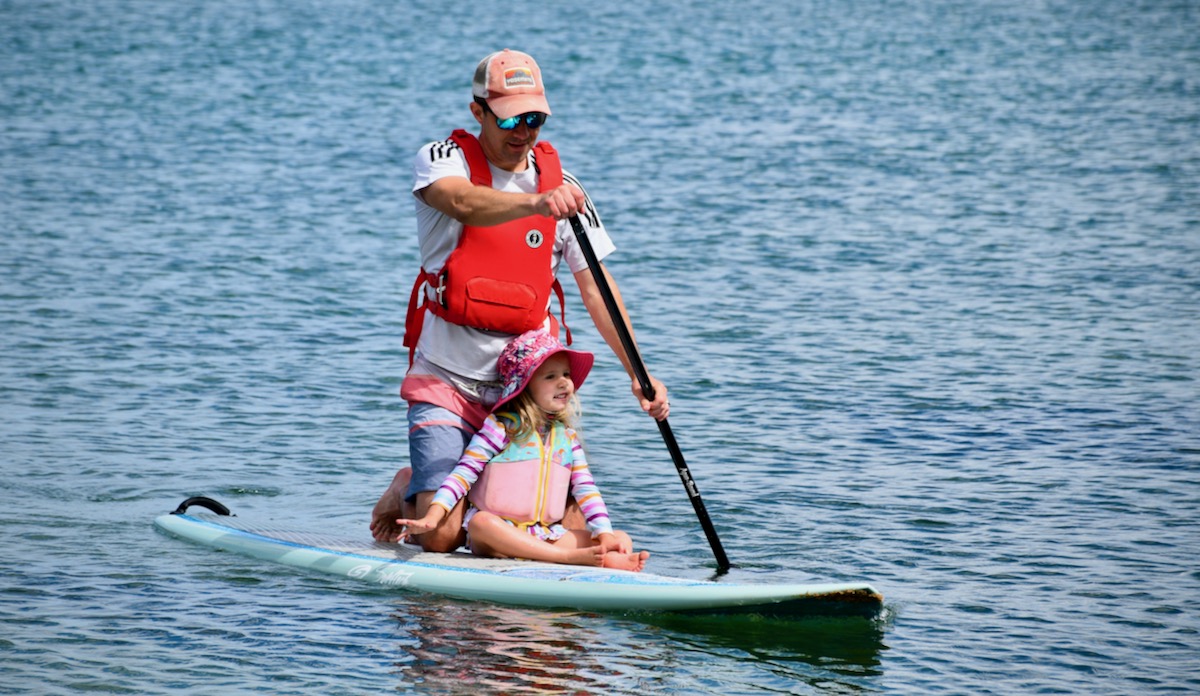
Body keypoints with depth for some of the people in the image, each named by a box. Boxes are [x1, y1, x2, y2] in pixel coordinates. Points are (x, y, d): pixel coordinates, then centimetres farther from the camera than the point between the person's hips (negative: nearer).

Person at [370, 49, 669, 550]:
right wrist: (536, 203, -49)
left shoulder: (560, 184, 6)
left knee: (570, 533, -5)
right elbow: (464, 204, -30)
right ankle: (408, 491, 21)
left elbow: (594, 284, 4)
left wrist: (637, 372, -6)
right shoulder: (442, 160, -6)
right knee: (440, 538, -14)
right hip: (447, 381, -3)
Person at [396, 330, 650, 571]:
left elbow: (586, 489, 9)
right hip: (495, 537, -5)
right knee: (481, 522, -40)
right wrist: (432, 516, -20)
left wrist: (605, 534, -7)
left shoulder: (568, 437, 13)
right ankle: (572, 557, -48)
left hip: (546, 536, 5)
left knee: (623, 540, -13)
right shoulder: (500, 427, -2)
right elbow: (463, 474, -6)